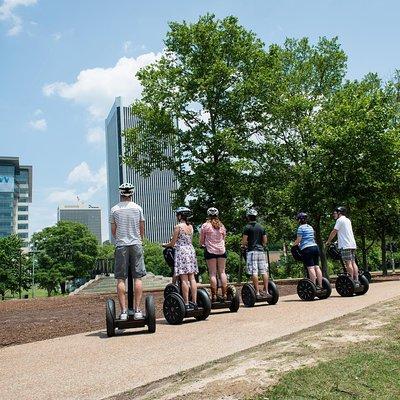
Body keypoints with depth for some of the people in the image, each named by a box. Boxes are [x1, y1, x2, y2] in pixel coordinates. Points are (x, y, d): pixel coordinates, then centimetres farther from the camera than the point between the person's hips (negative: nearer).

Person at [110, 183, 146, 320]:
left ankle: (123, 311, 0)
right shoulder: (137, 208, 2)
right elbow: (142, 229, 10)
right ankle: (137, 310, 0)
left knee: (121, 279, 3)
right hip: (136, 244, 0)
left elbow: (113, 231, 9)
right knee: (137, 278, 3)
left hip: (121, 246, 0)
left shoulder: (114, 209, 1)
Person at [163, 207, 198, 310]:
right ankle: (194, 302, 9)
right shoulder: (190, 227, 9)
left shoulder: (178, 227, -10)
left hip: (181, 251, -6)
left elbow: (172, 243, -6)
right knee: (192, 278, 7)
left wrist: (165, 245, 14)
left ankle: (186, 303, -4)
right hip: (191, 251, 6)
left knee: (184, 279, -5)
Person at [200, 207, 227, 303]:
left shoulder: (205, 225, -2)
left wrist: (203, 244, 24)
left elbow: (201, 241, 3)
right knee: (222, 272, 6)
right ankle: (224, 295, 5)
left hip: (210, 251, -3)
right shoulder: (221, 226, 10)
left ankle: (214, 296, -4)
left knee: (213, 273, -3)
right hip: (221, 250, 4)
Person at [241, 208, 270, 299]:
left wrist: (243, 246, 12)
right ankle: (266, 291, 5)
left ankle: (257, 292, -11)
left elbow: (244, 241, -8)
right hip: (261, 251, 5)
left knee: (254, 272, -7)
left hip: (252, 251, -5)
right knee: (264, 271, 6)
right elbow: (265, 241, 13)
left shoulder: (247, 227, -4)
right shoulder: (261, 227, 12)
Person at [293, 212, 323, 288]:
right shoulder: (310, 227, 19)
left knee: (310, 268, -9)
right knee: (317, 266, 6)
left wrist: (293, 245, 9)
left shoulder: (301, 228, -4)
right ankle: (320, 285, 5)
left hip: (307, 249, -7)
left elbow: (298, 240, -8)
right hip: (315, 247, 8)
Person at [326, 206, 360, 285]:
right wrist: (339, 241, 34)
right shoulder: (348, 220, 22)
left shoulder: (340, 220, -4)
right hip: (352, 244, 9)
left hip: (345, 245, -9)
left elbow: (334, 232, -3)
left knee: (348, 263, -10)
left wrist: (328, 242, 7)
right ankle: (356, 281, 6)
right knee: (353, 262, 7)